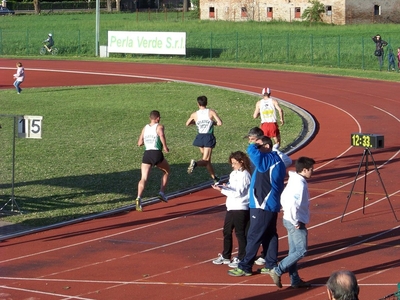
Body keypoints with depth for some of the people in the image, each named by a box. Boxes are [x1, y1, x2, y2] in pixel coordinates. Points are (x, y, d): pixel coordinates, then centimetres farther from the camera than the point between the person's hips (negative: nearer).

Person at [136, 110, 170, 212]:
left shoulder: (145, 128, 16)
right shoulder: (159, 127, 2)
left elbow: (139, 143, 17)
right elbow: (161, 135, -22)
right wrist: (165, 146, -14)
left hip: (146, 154, 3)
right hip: (157, 154, -3)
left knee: (144, 178, -4)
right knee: (166, 171, 26)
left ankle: (139, 197, -28)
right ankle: (162, 192, 19)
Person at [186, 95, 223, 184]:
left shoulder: (195, 114, 1)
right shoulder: (211, 112, -7)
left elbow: (187, 124, 16)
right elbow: (220, 123, -15)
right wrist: (213, 123, 5)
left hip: (200, 137, 3)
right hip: (209, 138, -3)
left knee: (207, 161, 17)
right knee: (205, 160, -5)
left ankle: (215, 179, 23)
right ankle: (195, 163, -37)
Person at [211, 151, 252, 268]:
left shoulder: (244, 175, -15)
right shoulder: (234, 174, 12)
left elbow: (238, 193, -19)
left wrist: (222, 189, -20)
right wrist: (223, 186, -6)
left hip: (241, 209, -9)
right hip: (231, 207, 9)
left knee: (240, 233, 0)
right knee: (226, 231, 14)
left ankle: (241, 258, 9)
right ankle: (225, 256, 25)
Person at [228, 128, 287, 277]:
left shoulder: (268, 159, -16)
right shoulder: (275, 160, 14)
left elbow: (252, 151, -30)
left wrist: (254, 144, -12)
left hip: (263, 206, -10)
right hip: (271, 205, 10)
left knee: (254, 236, -5)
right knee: (270, 235, 12)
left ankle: (245, 267, -2)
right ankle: (272, 265, 16)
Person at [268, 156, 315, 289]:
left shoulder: (294, 181, 9)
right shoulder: (300, 184, -21)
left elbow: (284, 197, 19)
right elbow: (292, 204, -29)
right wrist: (295, 222, -21)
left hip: (289, 220, 10)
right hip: (295, 223, -10)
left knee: (294, 252, 13)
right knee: (301, 251, -5)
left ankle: (295, 280, 19)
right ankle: (277, 271, -5)